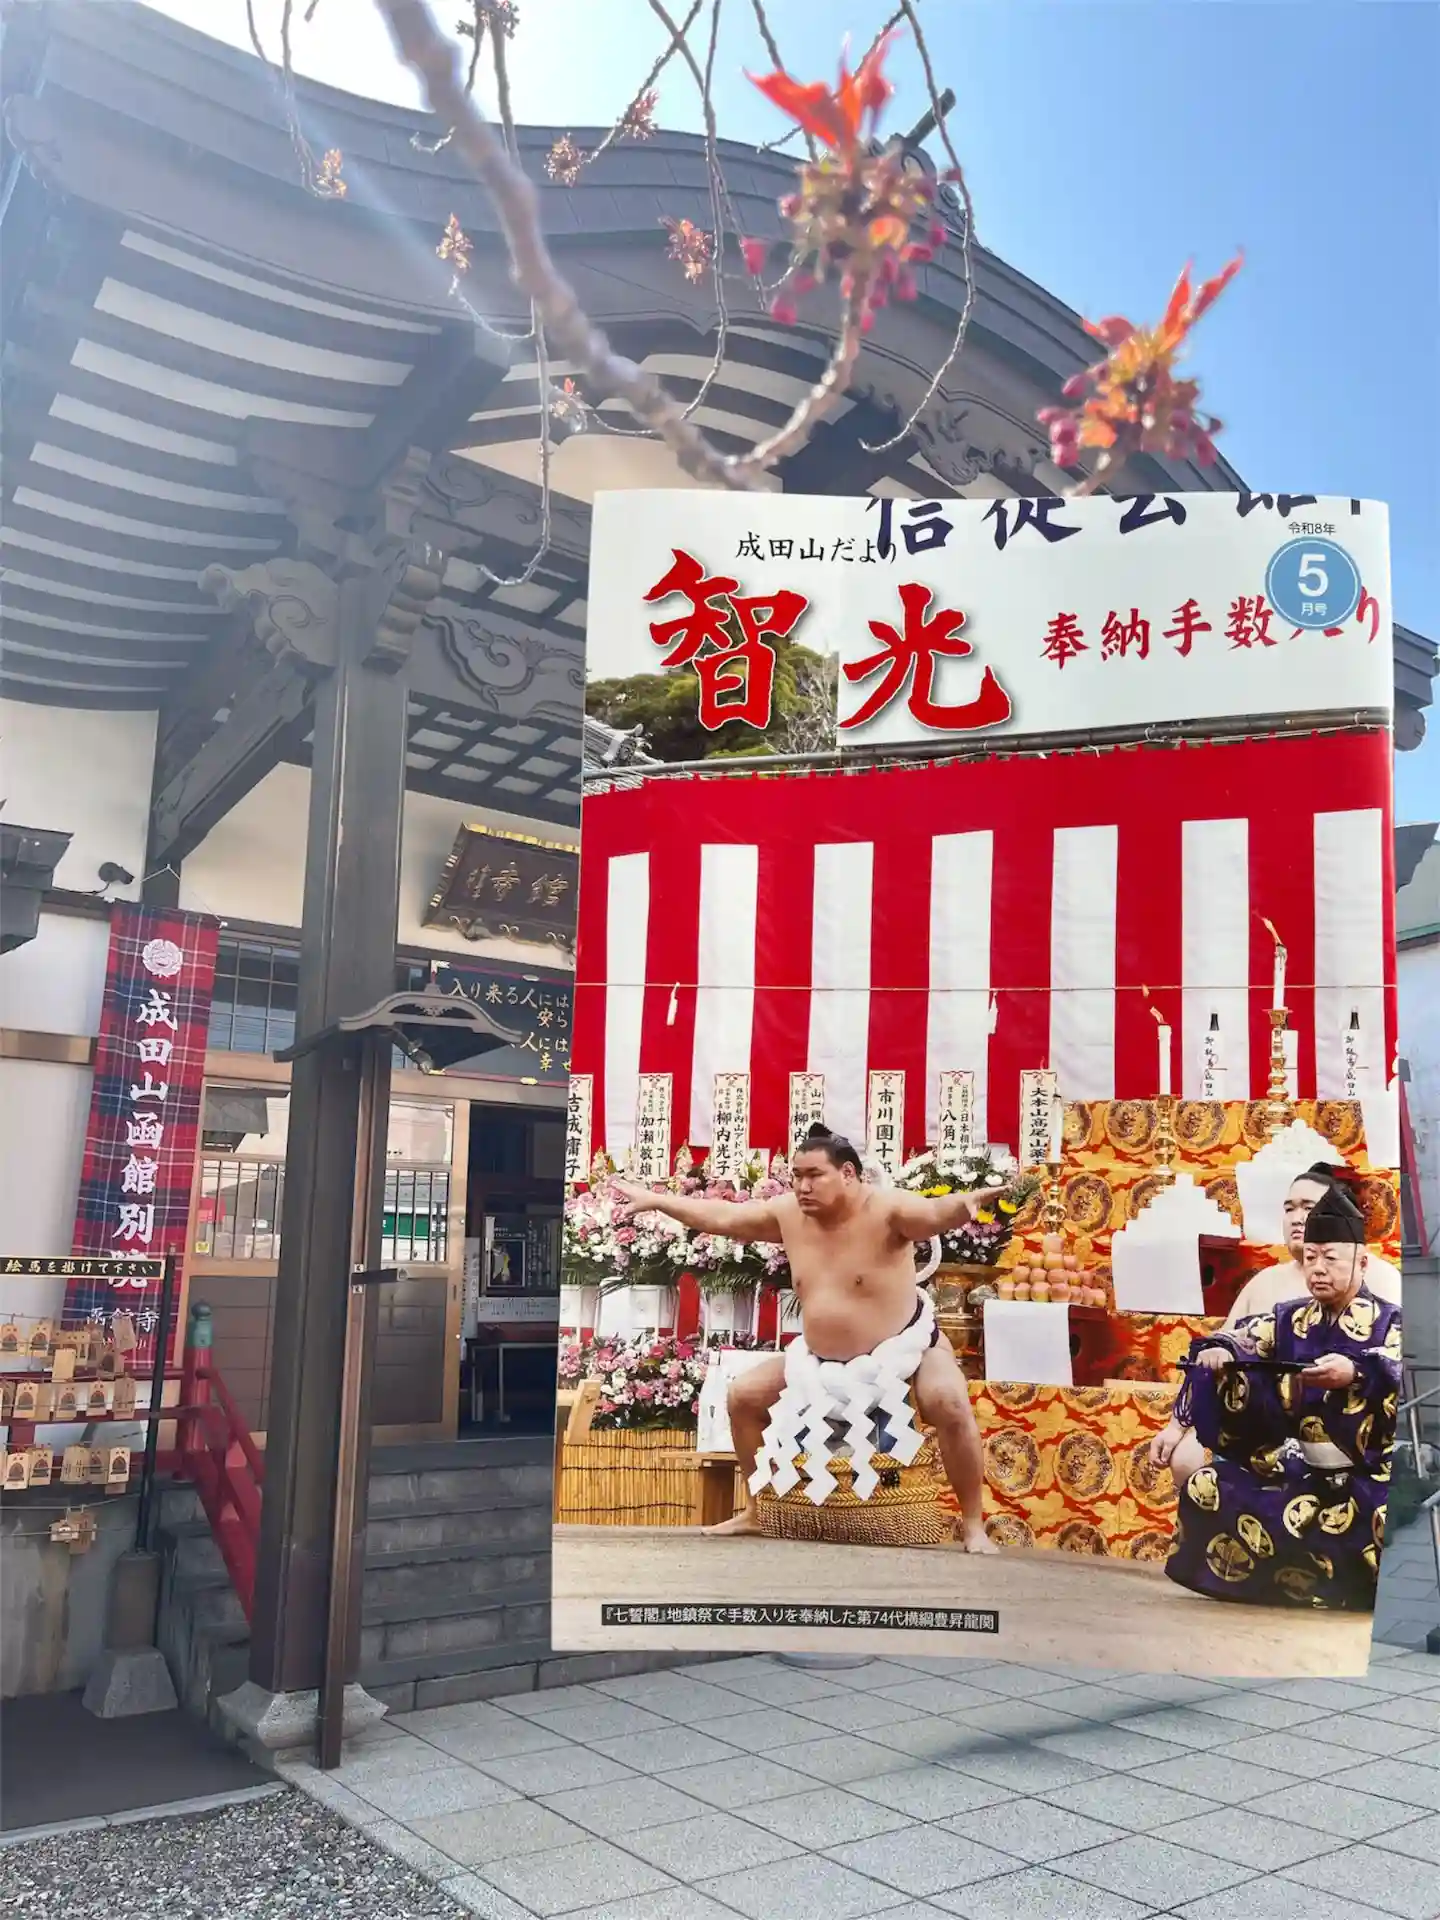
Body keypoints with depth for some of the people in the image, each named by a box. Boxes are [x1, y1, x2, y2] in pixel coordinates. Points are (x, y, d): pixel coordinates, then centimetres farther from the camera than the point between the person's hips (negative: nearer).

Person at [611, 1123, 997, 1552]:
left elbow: (935, 1213, -43)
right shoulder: (788, 1213, -7)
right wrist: (654, 1199, 7)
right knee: (744, 1396, 7)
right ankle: (754, 1512, 23)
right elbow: (721, 1216, 3)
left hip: (904, 1346, -6)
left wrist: (966, 1204, -67)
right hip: (822, 1360, 6)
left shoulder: (886, 1209, -24)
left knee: (949, 1403, -33)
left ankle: (973, 1524, -17)